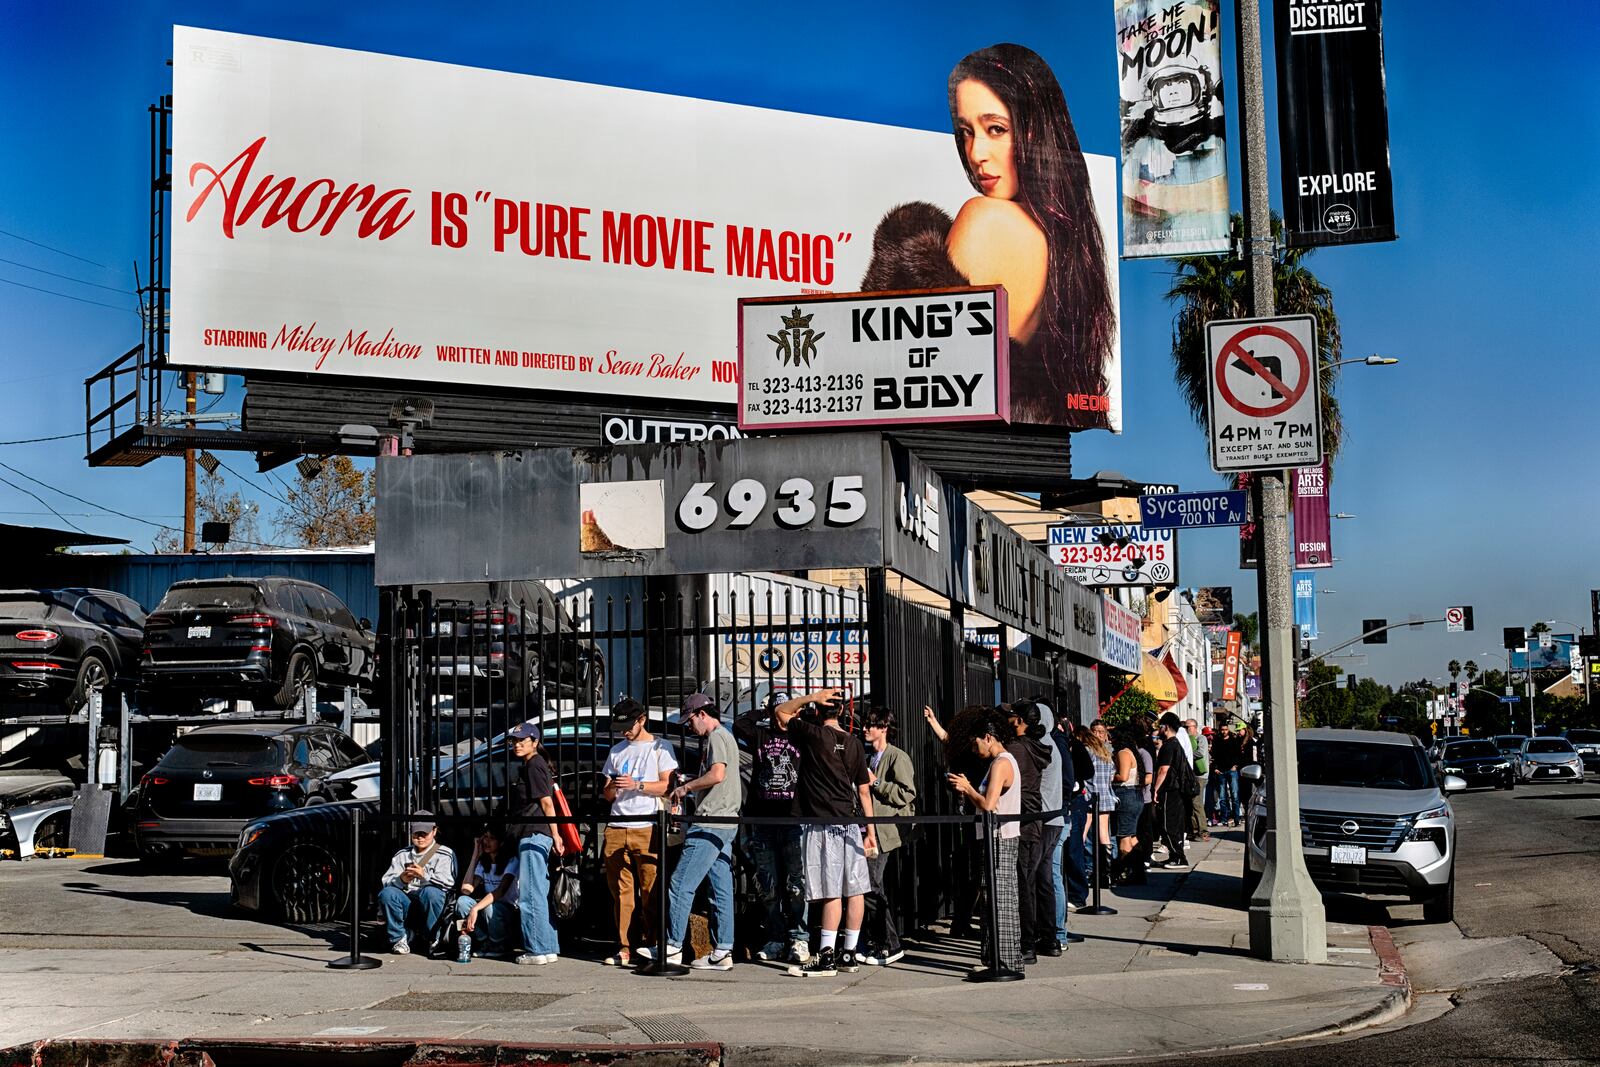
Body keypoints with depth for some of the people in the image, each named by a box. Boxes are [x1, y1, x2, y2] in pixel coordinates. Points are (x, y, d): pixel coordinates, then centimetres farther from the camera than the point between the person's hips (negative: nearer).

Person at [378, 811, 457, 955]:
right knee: (386, 893, -26)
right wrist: (401, 880, -18)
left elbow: (448, 882, -7)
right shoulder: (402, 855, 21)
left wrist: (425, 876, -25)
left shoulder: (445, 854, 11)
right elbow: (386, 881, 6)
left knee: (431, 892, -36)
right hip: (406, 903, 3)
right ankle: (399, 938, -12)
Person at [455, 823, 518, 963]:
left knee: (489, 907, -37)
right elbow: (466, 889, -8)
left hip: (509, 910, -5)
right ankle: (484, 942, -7)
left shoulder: (511, 861, -11)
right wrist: (475, 855, -4)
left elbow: (501, 891, -26)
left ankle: (500, 945, -9)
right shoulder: (483, 863, 8)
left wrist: (475, 909, -39)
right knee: (462, 901, -21)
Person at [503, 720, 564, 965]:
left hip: (534, 835, -11)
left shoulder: (534, 765, -9)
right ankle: (550, 948, 16)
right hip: (532, 836, 11)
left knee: (530, 895, -9)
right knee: (539, 894, 12)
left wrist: (555, 834, -18)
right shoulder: (527, 766, 21)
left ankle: (537, 950, -9)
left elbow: (546, 802, -15)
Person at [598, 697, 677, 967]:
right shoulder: (617, 750, 21)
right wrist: (611, 788, -3)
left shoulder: (659, 747, 7)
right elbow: (607, 794, 20)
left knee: (650, 892, -7)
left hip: (647, 827, -4)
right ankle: (625, 948, 4)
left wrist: (637, 785, -14)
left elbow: (667, 785, -2)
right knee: (621, 892, 1)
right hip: (617, 827, 4)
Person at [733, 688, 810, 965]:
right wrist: (762, 711, 13)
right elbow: (738, 725, 8)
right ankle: (774, 940, 13)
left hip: (794, 819, -3)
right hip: (762, 820, 3)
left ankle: (799, 939, -3)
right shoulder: (760, 735, 13)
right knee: (768, 887, 6)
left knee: (796, 884, -6)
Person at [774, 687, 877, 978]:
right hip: (850, 823, 6)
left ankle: (826, 957, -9)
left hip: (823, 826, -6)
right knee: (854, 890, 7)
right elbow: (864, 790, 9)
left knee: (831, 892, -9)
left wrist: (811, 697, 2)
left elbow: (780, 711, 8)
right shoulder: (854, 743, 8)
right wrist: (871, 831, 13)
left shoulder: (812, 735, -7)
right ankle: (849, 954, 14)